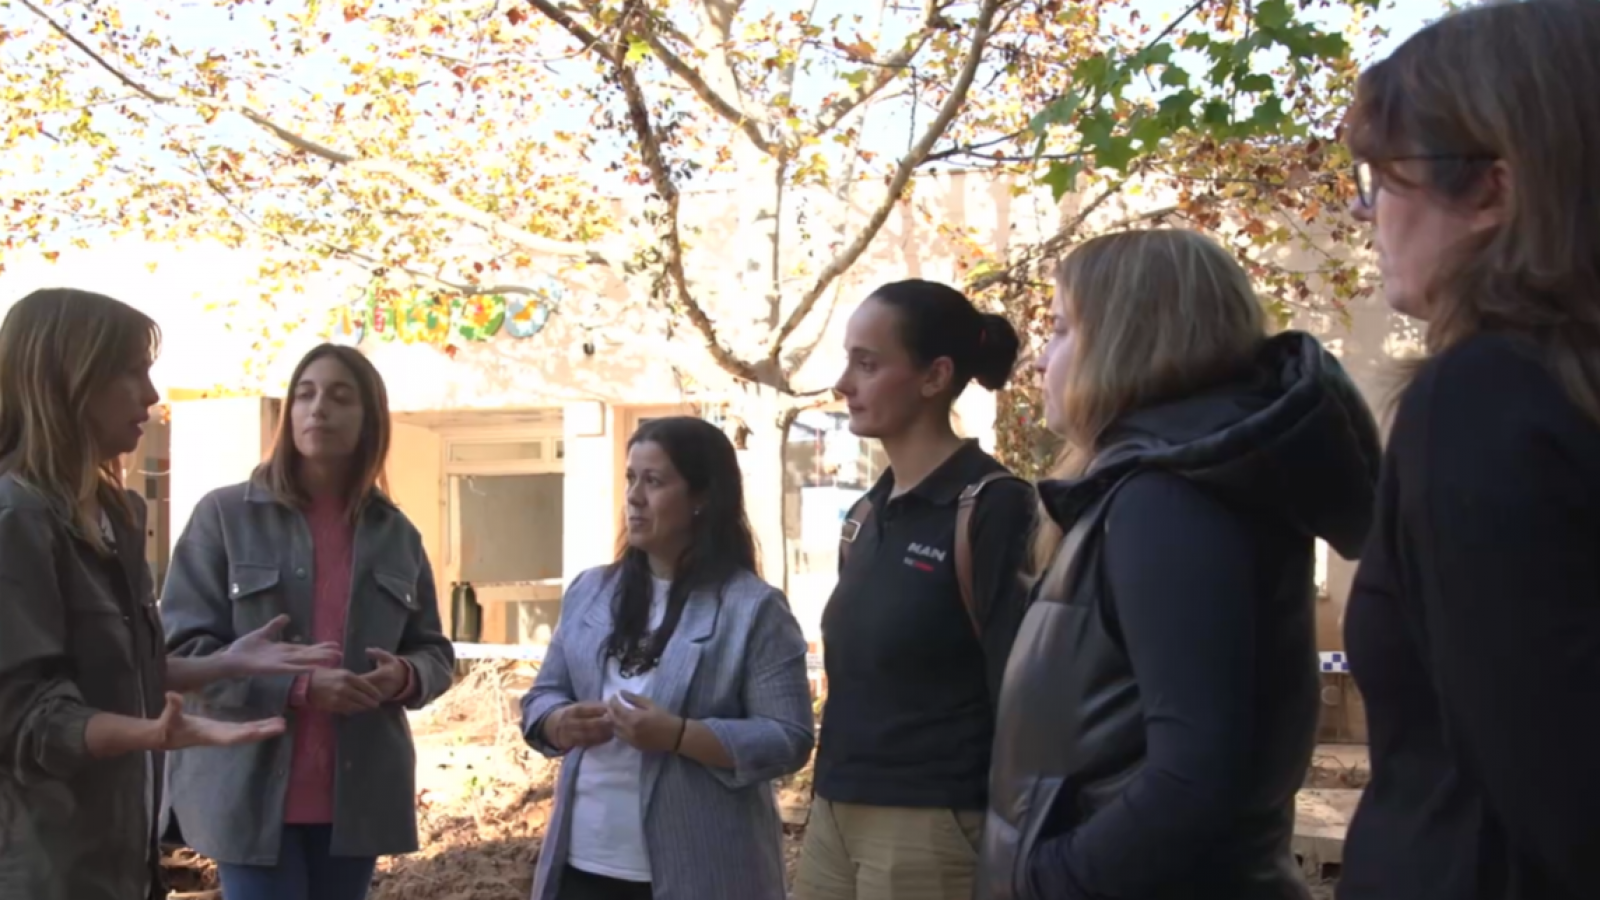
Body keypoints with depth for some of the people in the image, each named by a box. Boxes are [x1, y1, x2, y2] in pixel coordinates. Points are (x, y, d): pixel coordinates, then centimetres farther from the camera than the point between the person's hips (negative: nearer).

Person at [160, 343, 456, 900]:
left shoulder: (396, 533, 11)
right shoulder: (225, 515, -2)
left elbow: (436, 652, 14)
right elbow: (181, 648, -8)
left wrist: (405, 677, -11)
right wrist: (297, 686, -21)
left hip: (358, 796, 4)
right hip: (253, 794, -4)